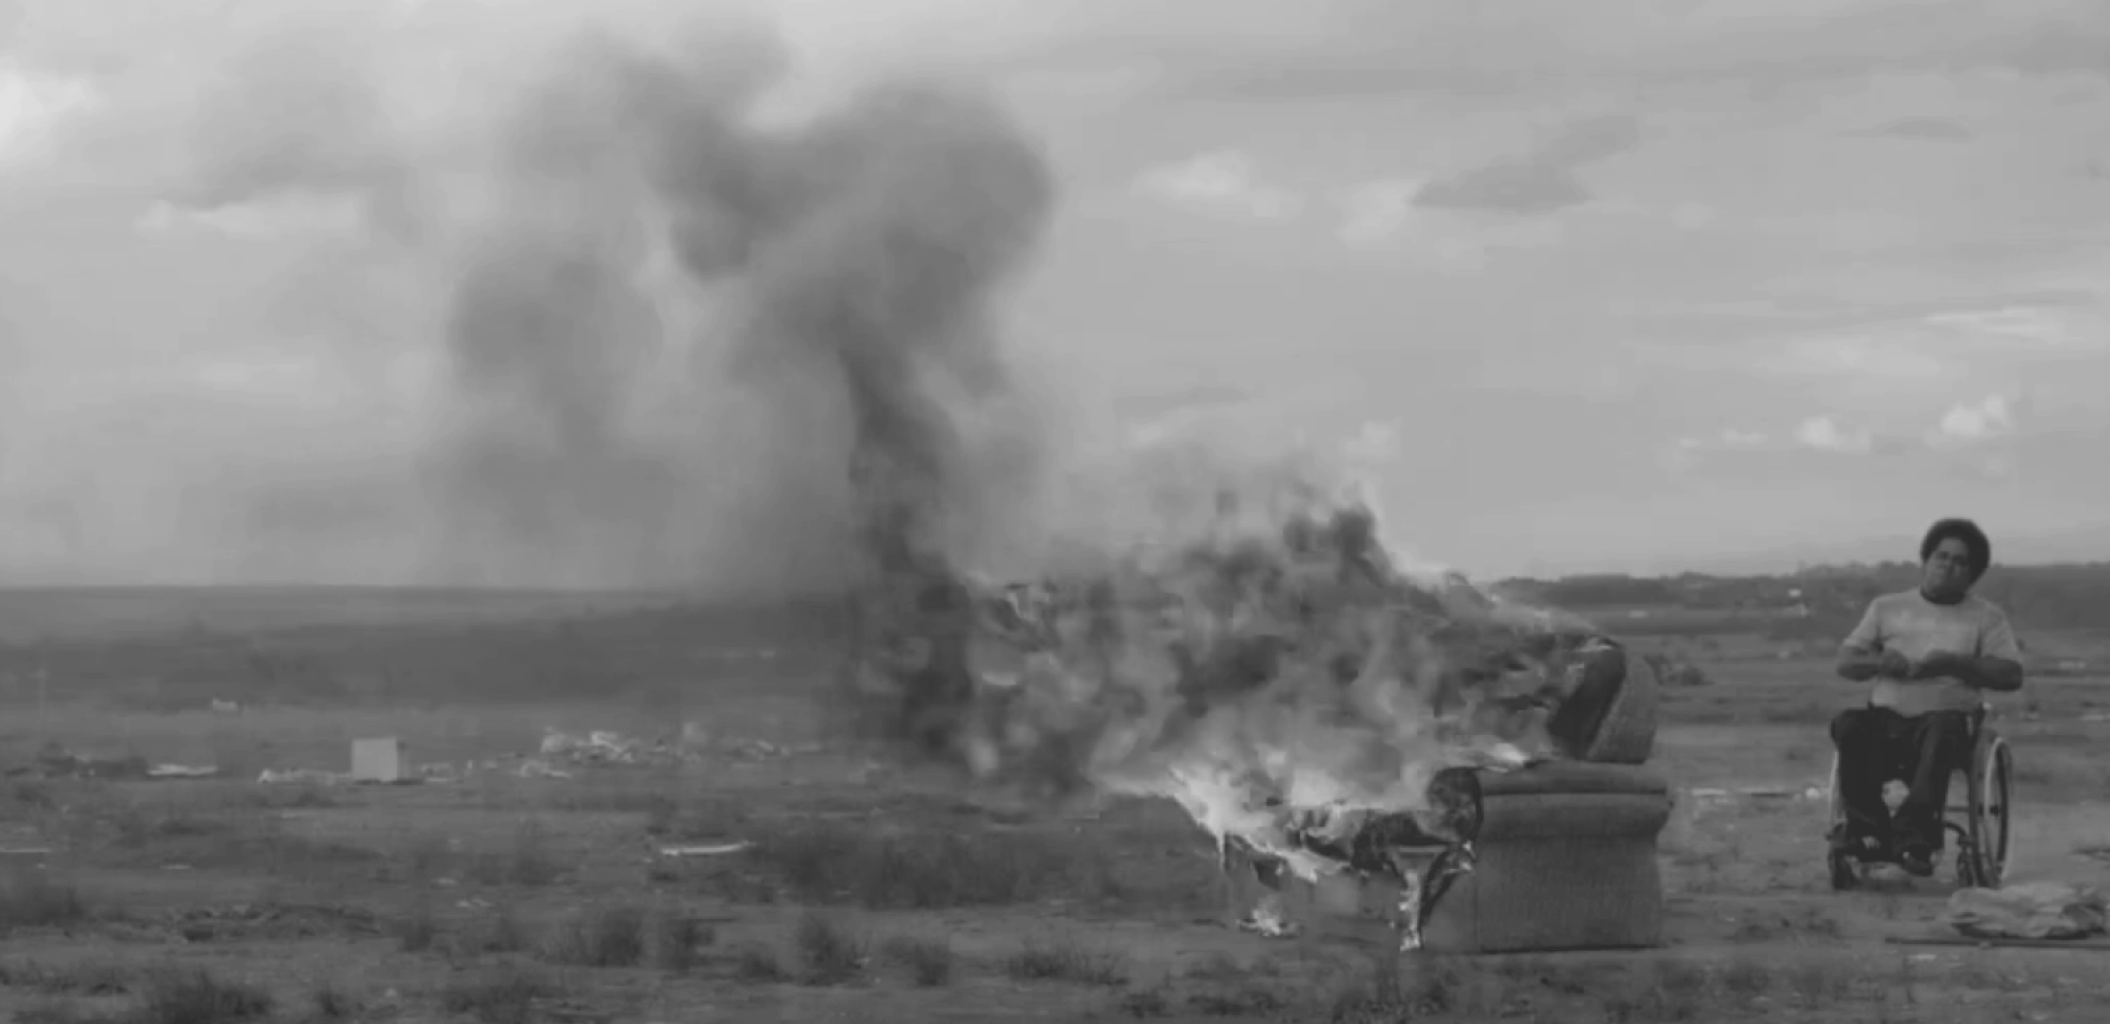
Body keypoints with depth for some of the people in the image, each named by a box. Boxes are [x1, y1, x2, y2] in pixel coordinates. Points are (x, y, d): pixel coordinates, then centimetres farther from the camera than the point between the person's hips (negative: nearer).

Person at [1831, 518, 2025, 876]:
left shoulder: (1987, 617, 15)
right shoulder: (1887, 607, 22)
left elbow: (2011, 676, 2)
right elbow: (1846, 662, 17)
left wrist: (1953, 663, -10)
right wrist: (1880, 661, -6)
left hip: (1948, 716, -2)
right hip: (1887, 717, 2)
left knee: (1941, 729, -38)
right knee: (1848, 725, -31)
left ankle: (1913, 835, -47)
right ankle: (1868, 829, -33)